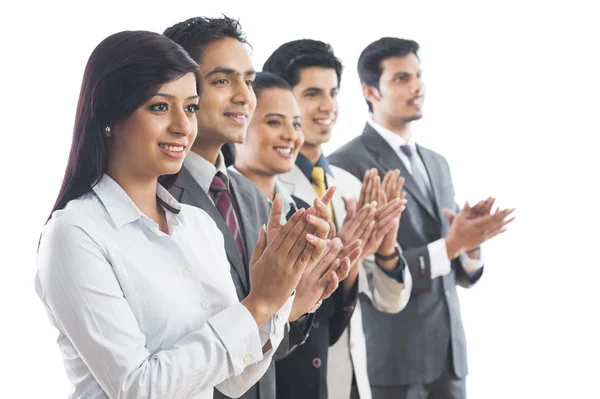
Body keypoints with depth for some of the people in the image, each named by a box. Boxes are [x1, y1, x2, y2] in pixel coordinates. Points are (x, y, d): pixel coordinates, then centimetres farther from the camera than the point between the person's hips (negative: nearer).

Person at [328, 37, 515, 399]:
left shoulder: (438, 164, 14)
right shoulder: (347, 164, -9)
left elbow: (460, 274, 14)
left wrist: (471, 245, -8)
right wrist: (449, 246, -20)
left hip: (448, 354, 6)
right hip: (390, 358, -6)